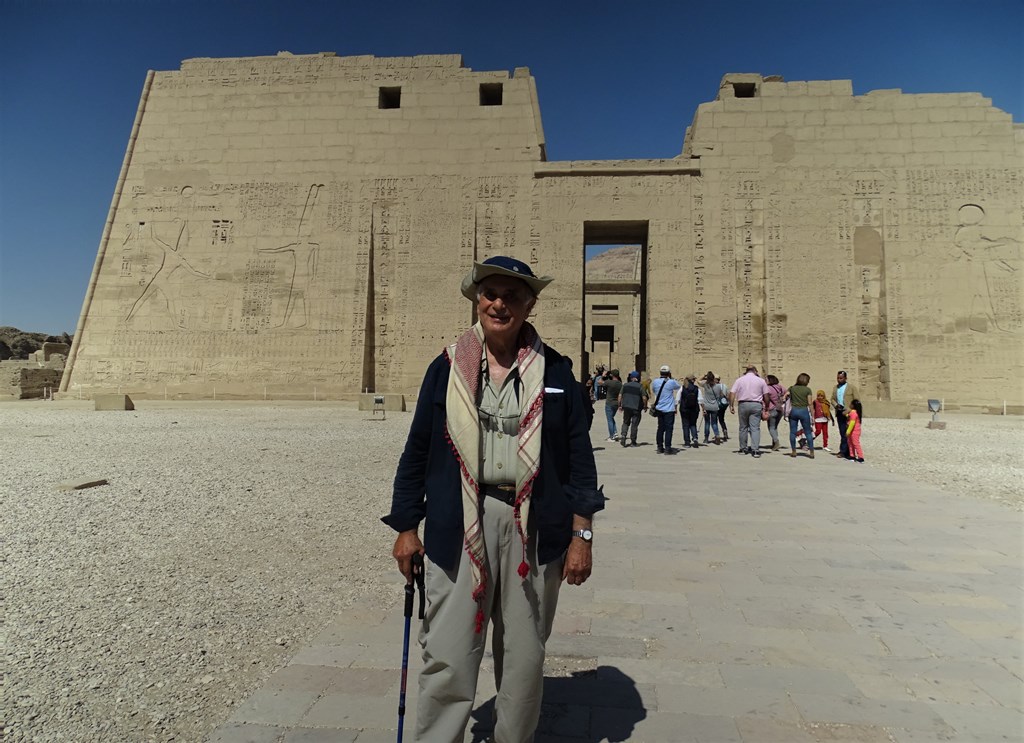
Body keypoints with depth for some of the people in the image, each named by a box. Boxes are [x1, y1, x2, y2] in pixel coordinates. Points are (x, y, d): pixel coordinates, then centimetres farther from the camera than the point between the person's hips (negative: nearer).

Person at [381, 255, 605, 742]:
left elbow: (579, 456, 4)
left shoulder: (554, 371, 2)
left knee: (524, 657, 15)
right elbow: (417, 451, 6)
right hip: (458, 527, -1)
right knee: (448, 659, 3)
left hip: (533, 529, 1)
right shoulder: (447, 368, 2)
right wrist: (407, 527, 6)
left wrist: (581, 535, 0)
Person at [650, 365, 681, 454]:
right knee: (669, 428, -1)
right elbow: (678, 387, 7)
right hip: (669, 410, -5)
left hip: (659, 409, 5)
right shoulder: (671, 382, -13)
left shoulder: (655, 382, 1)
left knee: (660, 428, 12)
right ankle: (667, 448, -4)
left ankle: (660, 448, 15)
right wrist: (671, 378, 8)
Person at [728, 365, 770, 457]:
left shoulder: (739, 380, 5)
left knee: (743, 427, 11)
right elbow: (766, 396, 6)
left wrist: (731, 406, -1)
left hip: (743, 404, 1)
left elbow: (732, 393, -3)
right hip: (756, 405, -1)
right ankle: (755, 450, -10)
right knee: (755, 428, -2)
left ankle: (743, 448, 18)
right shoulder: (761, 381, 6)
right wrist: (766, 407, 17)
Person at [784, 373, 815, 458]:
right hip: (804, 411, -2)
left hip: (793, 410, 2)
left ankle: (794, 451, 8)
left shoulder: (792, 388, 5)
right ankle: (811, 452, 7)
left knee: (793, 432, 7)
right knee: (808, 432, 7)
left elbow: (784, 397, -5)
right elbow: (809, 403, -4)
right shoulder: (807, 390, -2)